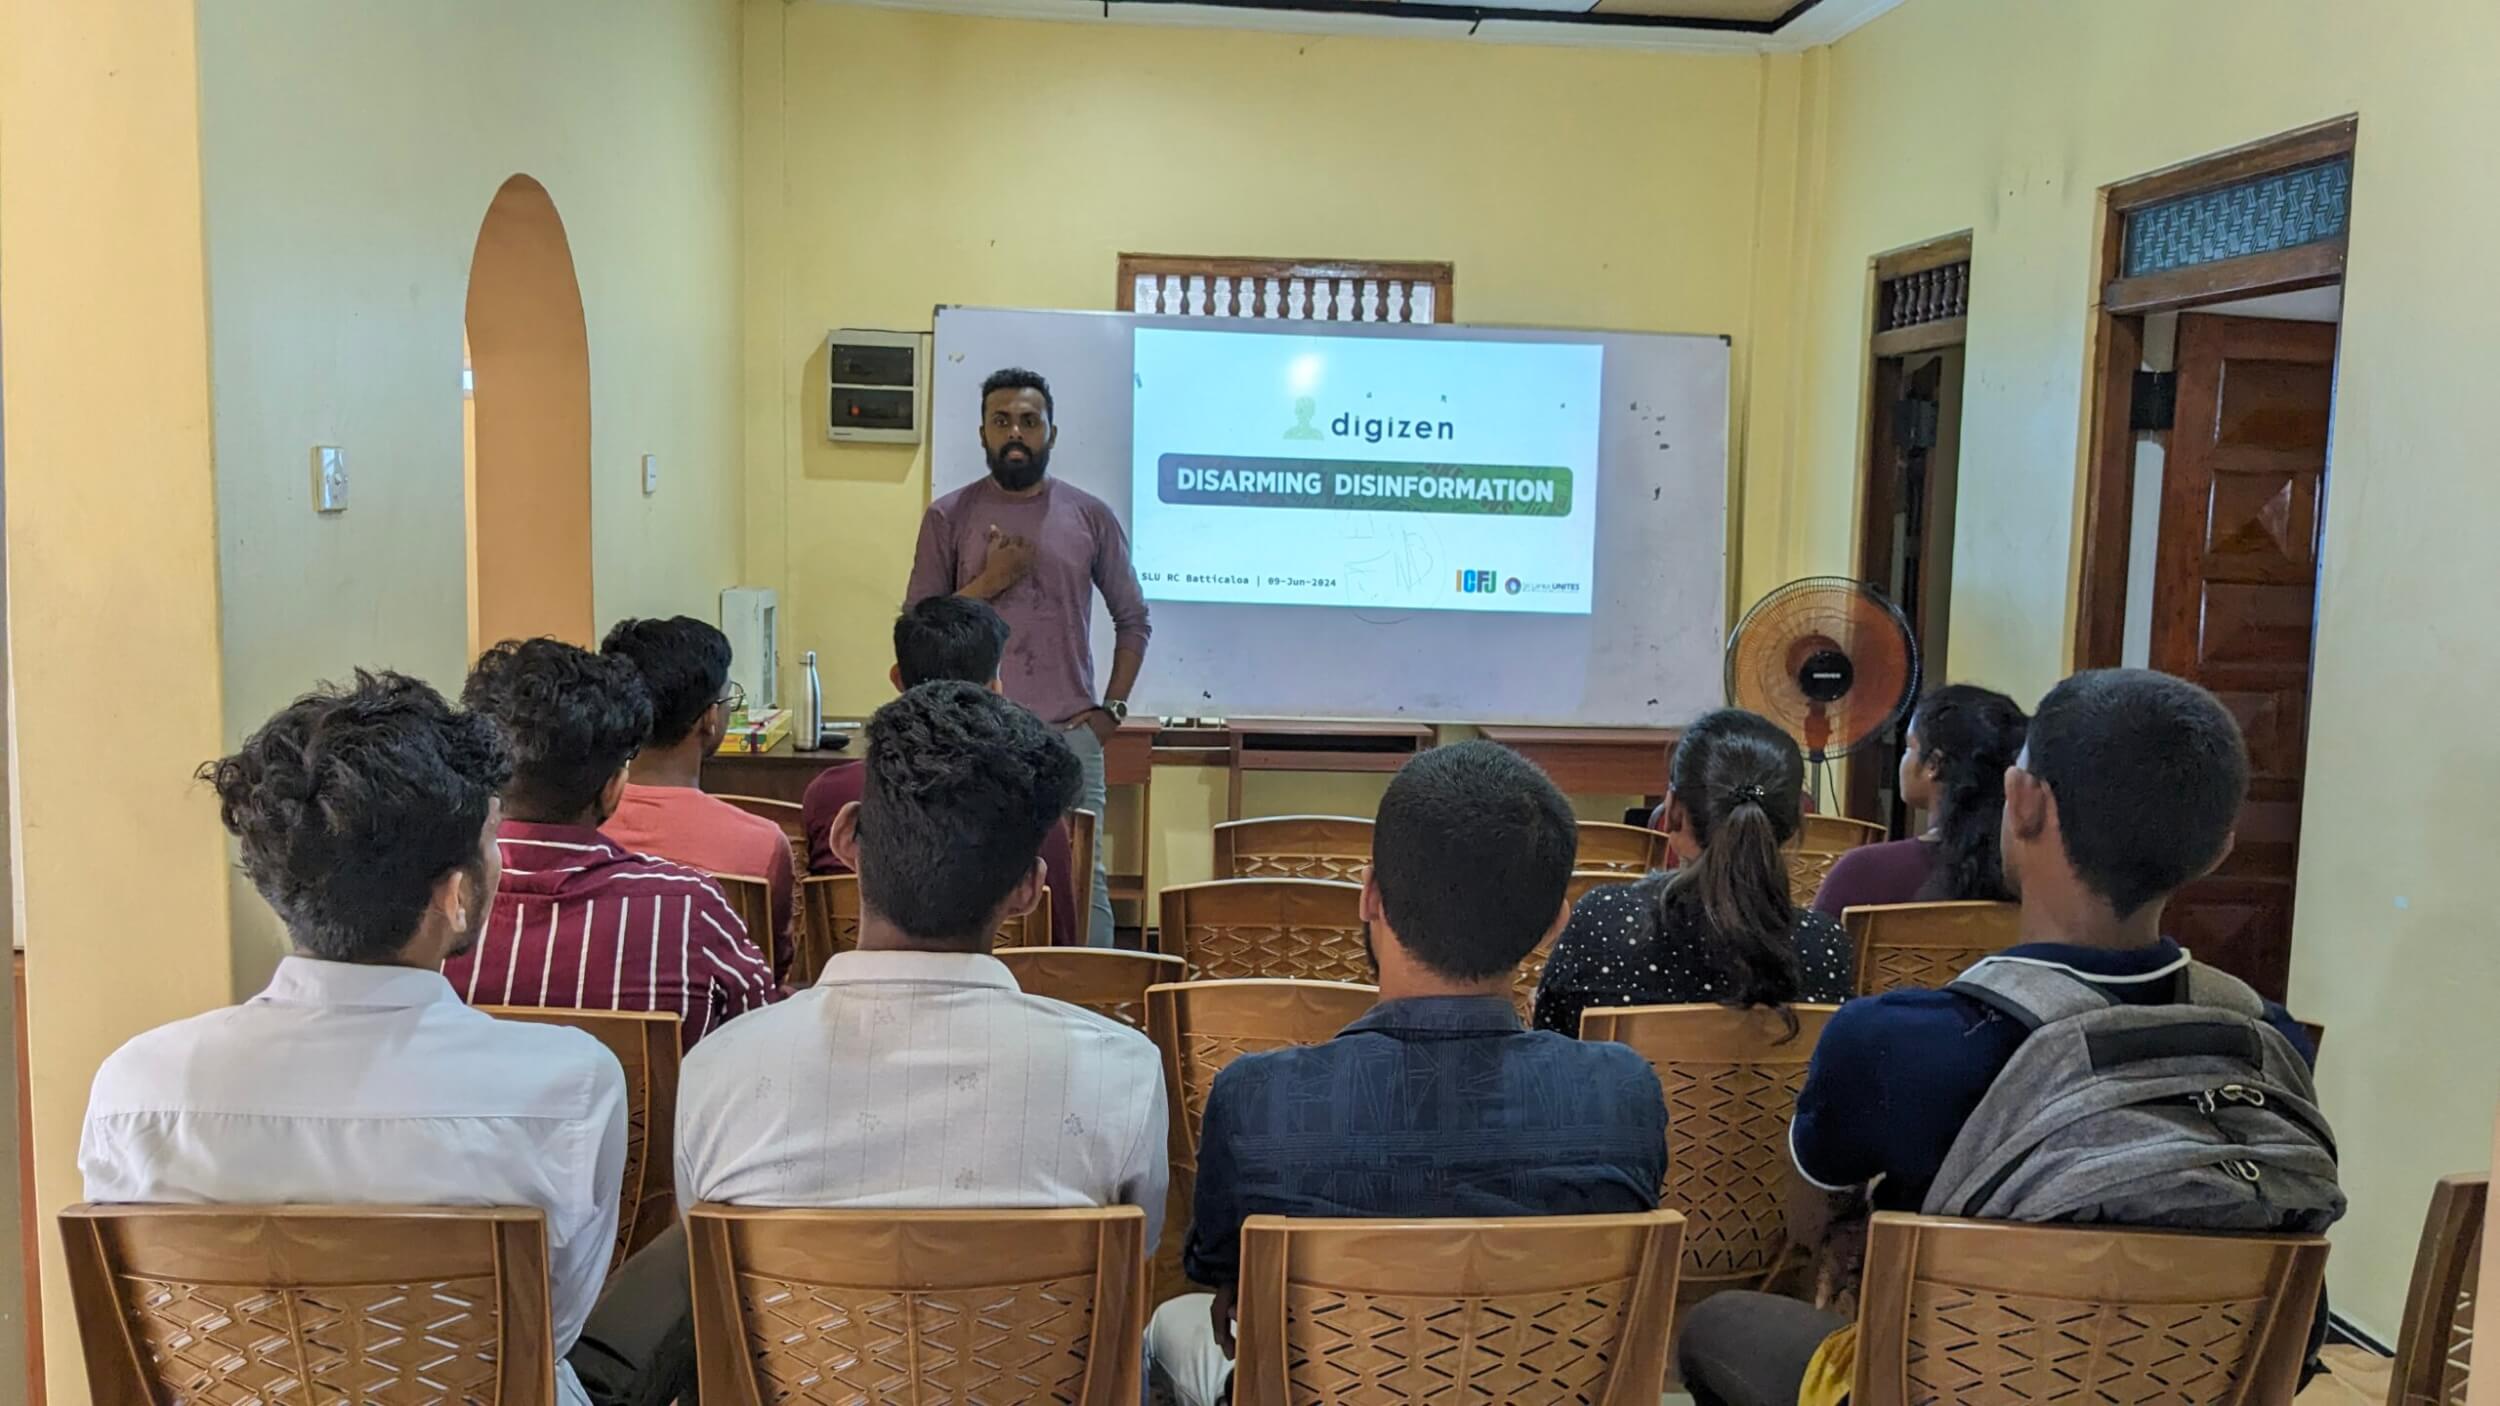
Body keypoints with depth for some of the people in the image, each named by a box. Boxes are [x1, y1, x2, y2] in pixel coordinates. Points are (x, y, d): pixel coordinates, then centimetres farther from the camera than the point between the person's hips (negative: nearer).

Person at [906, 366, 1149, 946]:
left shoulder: (1090, 516, 7)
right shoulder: (949, 517, 5)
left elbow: (1133, 619, 12)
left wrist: (1112, 708, 4)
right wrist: (988, 583, -10)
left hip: (1070, 735, 0)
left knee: (1083, 880, 1)